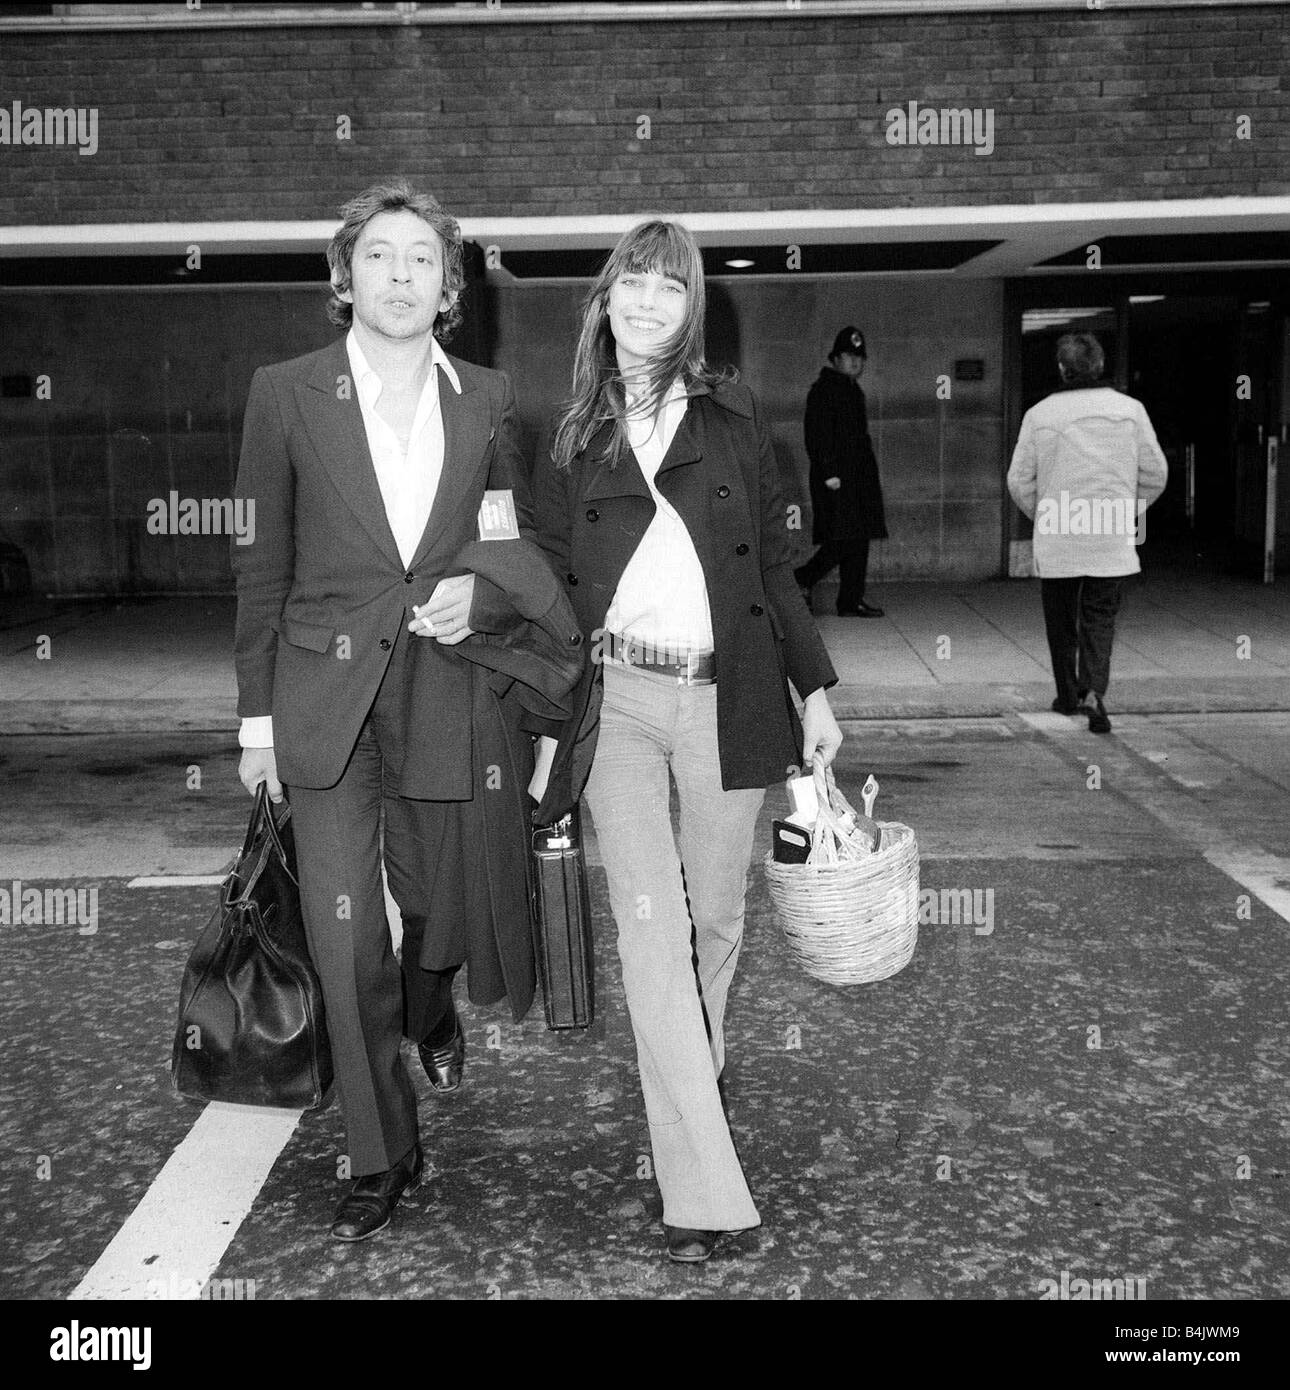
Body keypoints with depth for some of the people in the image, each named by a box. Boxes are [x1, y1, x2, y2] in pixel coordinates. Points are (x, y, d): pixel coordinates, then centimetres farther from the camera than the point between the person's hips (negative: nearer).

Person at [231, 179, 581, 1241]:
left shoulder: (488, 400, 5)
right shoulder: (285, 394, 0)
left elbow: (524, 540, 15)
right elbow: (261, 562, 3)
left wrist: (481, 588, -7)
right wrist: (257, 714, 1)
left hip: (454, 690, 2)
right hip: (326, 694, -1)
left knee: (442, 899, 13)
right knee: (343, 936, -2)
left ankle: (430, 1008, 51)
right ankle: (382, 1156, 16)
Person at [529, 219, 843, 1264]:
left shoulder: (732, 417, 7)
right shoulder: (571, 441, 7)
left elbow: (775, 564, 8)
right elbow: (553, 588, 10)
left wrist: (814, 687, 5)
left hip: (728, 696, 1)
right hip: (618, 700, 0)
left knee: (715, 918, 9)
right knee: (650, 923, -9)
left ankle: (691, 1086, 36)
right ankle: (703, 1189, -6)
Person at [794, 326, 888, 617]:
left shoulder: (852, 391, 20)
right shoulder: (823, 390, -8)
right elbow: (817, 437, -15)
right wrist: (829, 473, -21)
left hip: (858, 478, 9)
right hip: (836, 480, -9)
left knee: (858, 541, 6)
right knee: (842, 541, -13)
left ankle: (851, 602, 9)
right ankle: (800, 581, 1)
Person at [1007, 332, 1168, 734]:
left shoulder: (1039, 415, -3)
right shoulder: (1129, 409, -1)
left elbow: (1020, 481, 0)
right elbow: (1155, 473, 3)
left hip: (1056, 539, 0)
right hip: (1113, 538, 0)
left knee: (1061, 620, 15)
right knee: (1100, 618, 5)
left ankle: (1067, 695, 26)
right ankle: (1093, 692, -15)